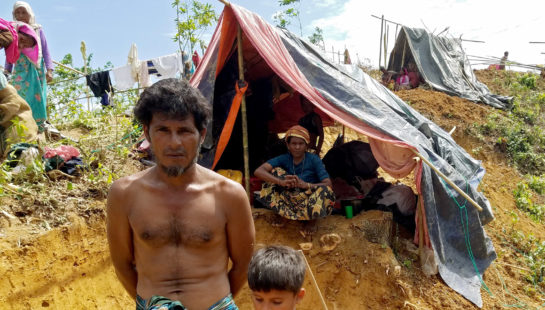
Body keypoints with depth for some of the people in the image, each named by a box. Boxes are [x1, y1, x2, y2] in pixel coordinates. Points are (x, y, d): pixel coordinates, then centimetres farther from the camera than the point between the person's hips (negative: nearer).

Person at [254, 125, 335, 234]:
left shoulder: (314, 160, -13)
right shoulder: (283, 159, -9)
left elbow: (328, 183, -20)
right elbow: (258, 171, -22)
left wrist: (305, 185, -37)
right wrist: (281, 182, -38)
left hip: (308, 199, -1)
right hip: (289, 199, 2)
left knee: (325, 190, -34)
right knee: (275, 171, -17)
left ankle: (311, 220, -5)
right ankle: (282, 213, -5)